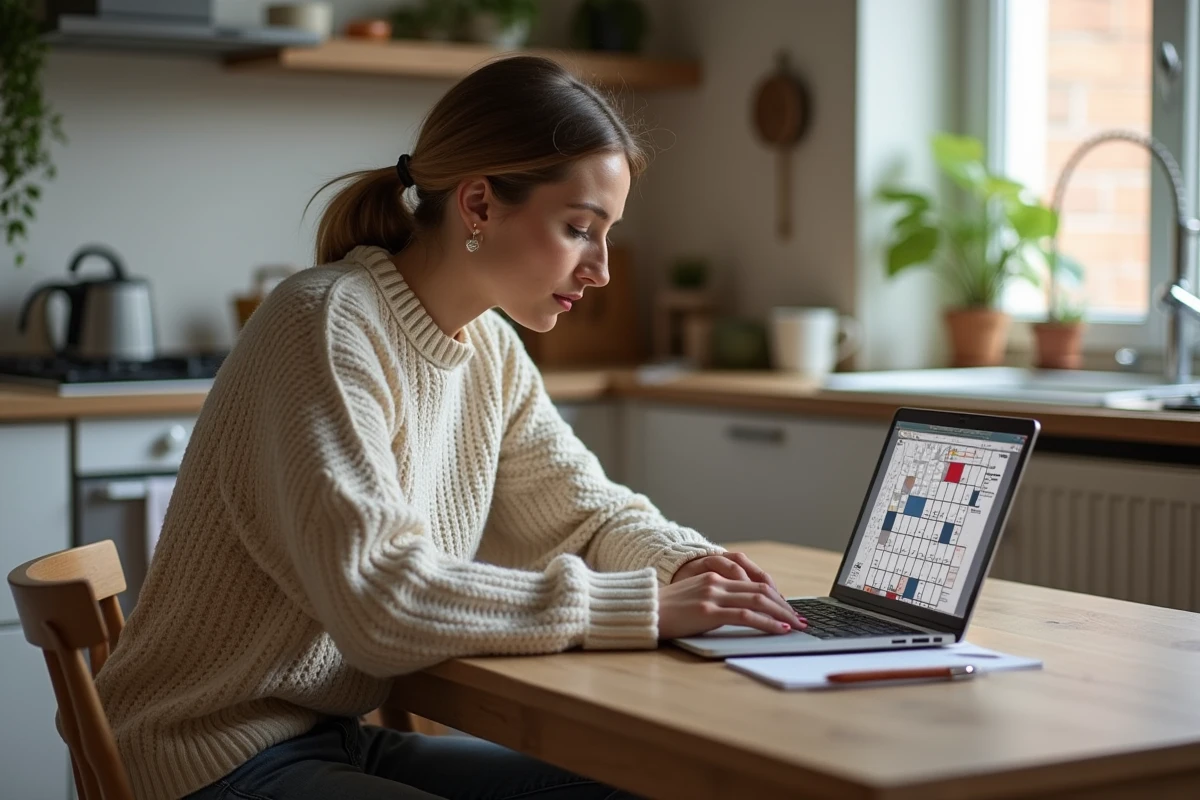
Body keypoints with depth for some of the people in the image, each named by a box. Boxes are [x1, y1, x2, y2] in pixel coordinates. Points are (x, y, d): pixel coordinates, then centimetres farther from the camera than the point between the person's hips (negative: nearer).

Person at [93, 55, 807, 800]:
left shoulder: (489, 347, 3)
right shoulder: (327, 326, -21)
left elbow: (582, 507, 13)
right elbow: (380, 595, -30)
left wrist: (685, 563, -9)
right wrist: (643, 606, -28)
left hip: (347, 737, 8)